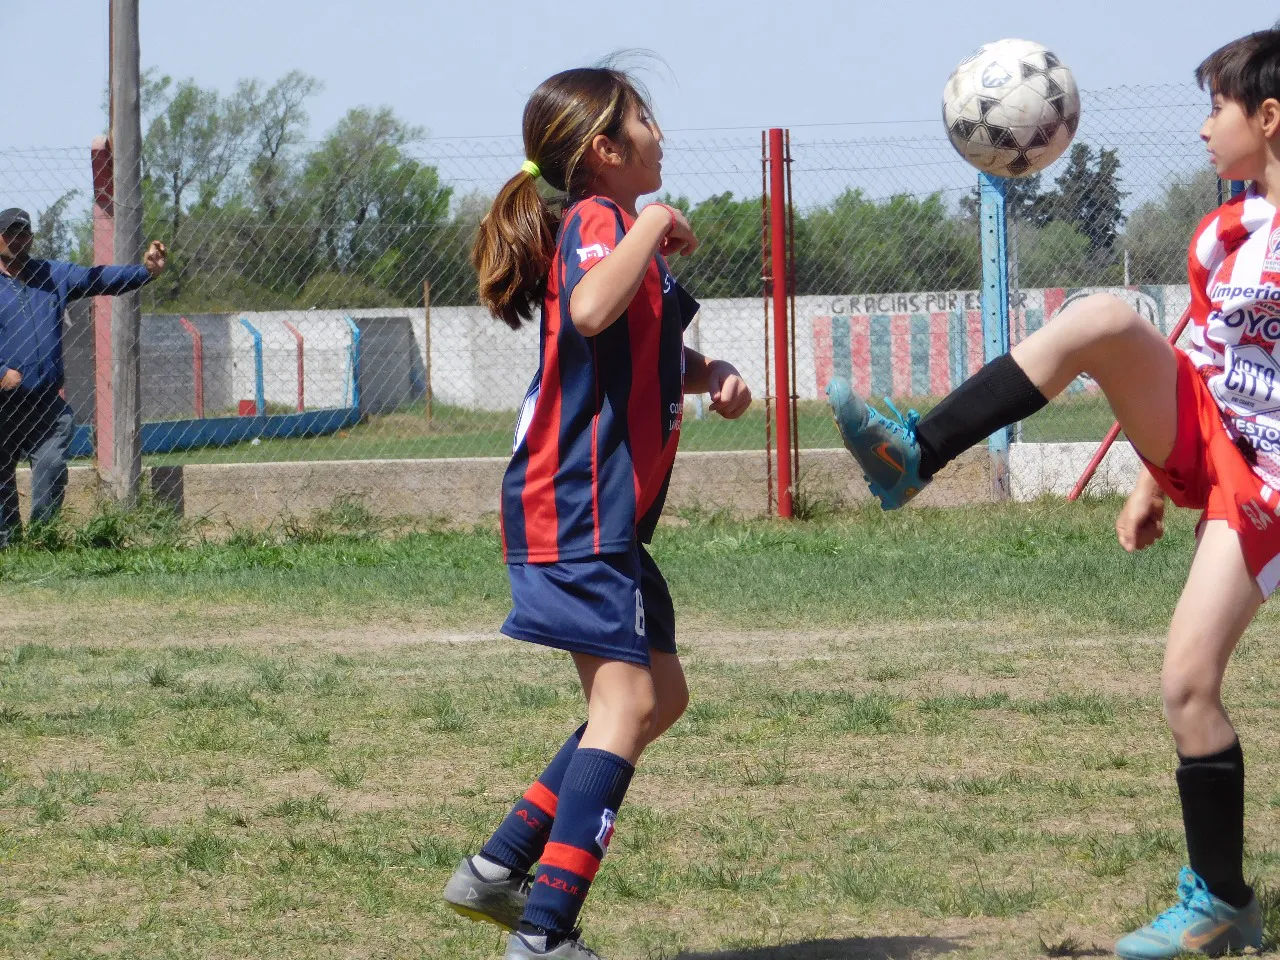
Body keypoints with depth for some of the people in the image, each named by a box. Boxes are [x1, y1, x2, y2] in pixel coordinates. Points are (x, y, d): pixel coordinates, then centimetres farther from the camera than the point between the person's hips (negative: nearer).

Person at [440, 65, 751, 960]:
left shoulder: (620, 227, 20)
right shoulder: (597, 220, -12)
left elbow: (657, 353, 32)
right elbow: (591, 311, -36)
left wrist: (713, 373, 11)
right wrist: (652, 224, -23)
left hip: (608, 512, 11)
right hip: (580, 507, -11)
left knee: (662, 694, 17)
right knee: (628, 697, -16)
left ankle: (500, 868, 17)